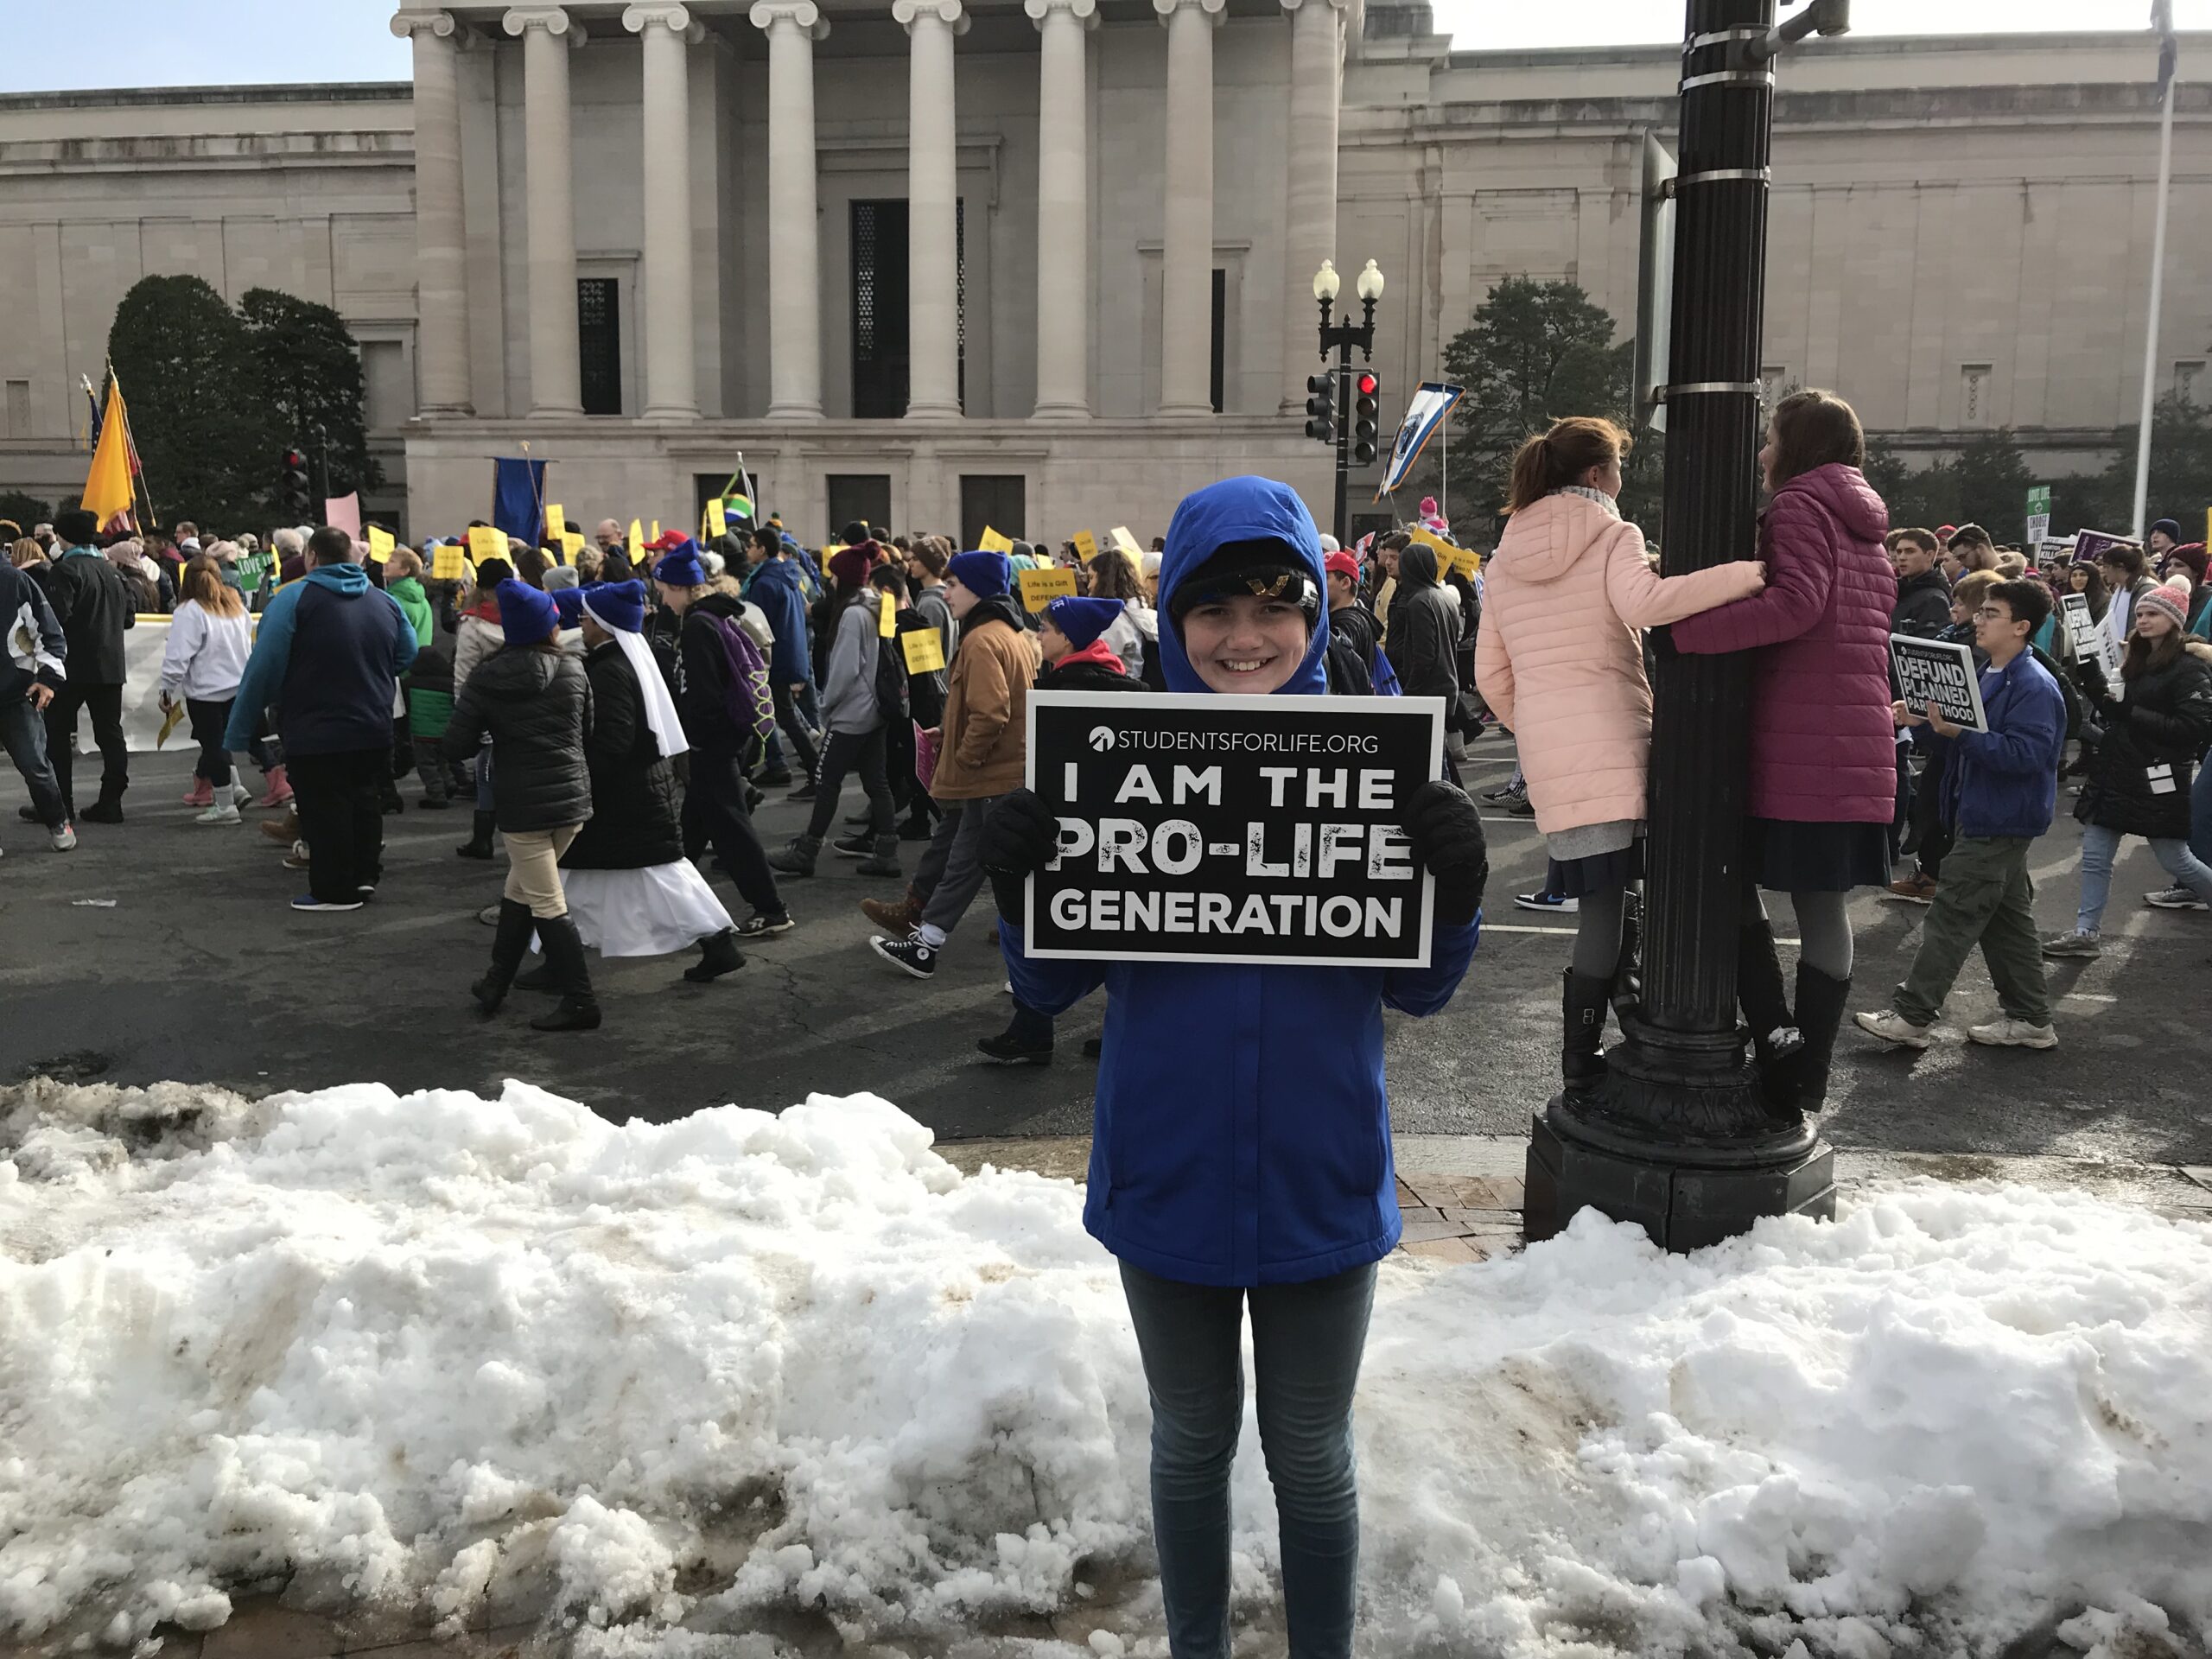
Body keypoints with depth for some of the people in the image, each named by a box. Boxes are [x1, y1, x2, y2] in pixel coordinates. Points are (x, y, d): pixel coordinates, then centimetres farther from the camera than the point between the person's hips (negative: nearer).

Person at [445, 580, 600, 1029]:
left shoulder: (487, 679, -8)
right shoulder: (573, 671, -1)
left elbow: (460, 739, -8)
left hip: (523, 805, -4)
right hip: (572, 797, 4)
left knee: (547, 905, 0)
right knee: (520, 889, 19)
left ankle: (579, 1001, -1)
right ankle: (496, 982, 26)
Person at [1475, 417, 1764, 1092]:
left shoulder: (1506, 556, 17)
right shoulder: (1611, 536, -1)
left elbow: (1490, 675, 16)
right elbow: (1644, 604, -24)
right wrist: (1751, 573, -25)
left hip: (1546, 754, 6)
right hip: (1612, 744, -6)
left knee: (1599, 899, 10)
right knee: (1609, 897, 0)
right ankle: (1583, 1053, 3)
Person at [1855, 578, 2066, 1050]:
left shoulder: (2034, 686, -18)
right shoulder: (1992, 676, 13)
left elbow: (2024, 754, -26)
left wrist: (1958, 732, -31)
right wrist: (1930, 715, 10)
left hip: (1998, 824, -10)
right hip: (1989, 818, 10)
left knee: (1953, 917, -7)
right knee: (2007, 919, 14)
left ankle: (1911, 1017, -3)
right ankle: (2030, 1019, 23)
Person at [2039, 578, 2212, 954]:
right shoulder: (2137, 660, 13)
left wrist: (2130, 715, -23)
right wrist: (2092, 676, 1)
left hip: (2157, 780, -8)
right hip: (2117, 771, 8)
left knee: (2174, 859, 3)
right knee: (2094, 855, 6)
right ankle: (2086, 934, 12)